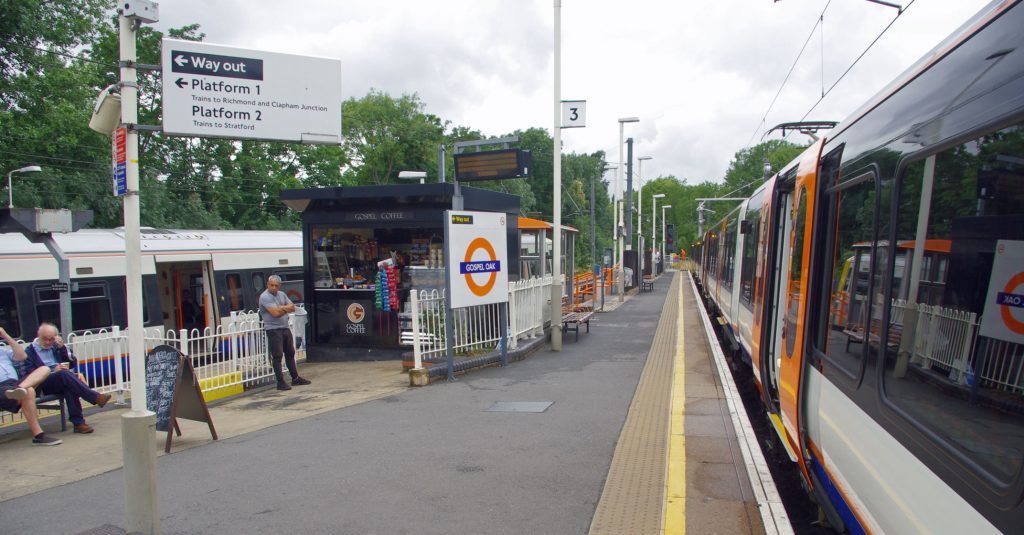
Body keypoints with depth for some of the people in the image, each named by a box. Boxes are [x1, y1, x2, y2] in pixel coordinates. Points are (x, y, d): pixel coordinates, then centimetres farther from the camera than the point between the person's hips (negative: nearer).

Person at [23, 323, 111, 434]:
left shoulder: (56, 346, 22)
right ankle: (96, 398, -43)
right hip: (44, 385, -3)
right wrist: (53, 371, -16)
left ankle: (78, 422, -42)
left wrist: (62, 348, 2)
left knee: (69, 387, -35)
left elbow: (73, 363, 14)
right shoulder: (30, 351, 11)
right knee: (64, 374, -36)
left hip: (62, 380, 3)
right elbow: (30, 374, -2)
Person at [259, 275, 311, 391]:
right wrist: (286, 308, -5)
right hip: (273, 330, -8)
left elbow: (292, 307, 5)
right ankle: (280, 382, -1)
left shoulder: (282, 294, 11)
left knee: (290, 354, 14)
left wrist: (281, 308, -11)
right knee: (277, 356, -5)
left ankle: (295, 378, 24)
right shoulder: (265, 297, -12)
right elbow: (275, 313, -21)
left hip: (285, 328, 8)